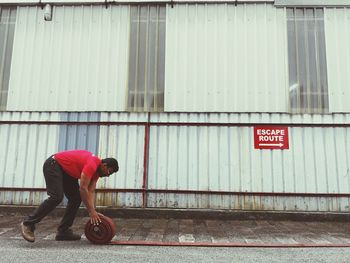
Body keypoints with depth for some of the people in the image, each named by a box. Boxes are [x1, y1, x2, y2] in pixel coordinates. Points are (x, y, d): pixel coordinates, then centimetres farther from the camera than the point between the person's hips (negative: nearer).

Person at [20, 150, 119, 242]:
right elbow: (83, 188, -31)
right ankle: (28, 223, -11)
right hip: (52, 165, -10)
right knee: (56, 197, -24)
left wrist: (93, 210, -11)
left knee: (76, 198, 2)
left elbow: (91, 191, -1)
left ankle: (63, 231, 5)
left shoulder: (96, 170, 1)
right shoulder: (92, 165, -28)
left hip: (65, 170, 10)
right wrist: (91, 211, -26)